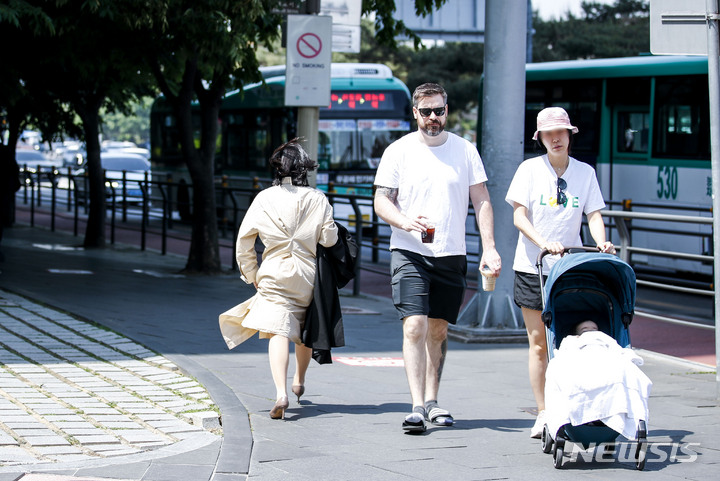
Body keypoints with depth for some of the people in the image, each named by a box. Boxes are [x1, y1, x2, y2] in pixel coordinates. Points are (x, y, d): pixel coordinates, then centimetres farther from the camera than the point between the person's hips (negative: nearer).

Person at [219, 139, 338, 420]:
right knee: (304, 330, 23)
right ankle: (299, 381, 44)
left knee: (278, 331, -12)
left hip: (274, 274, -2)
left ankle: (281, 393, -31)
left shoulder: (265, 199, -2)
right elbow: (329, 239, -6)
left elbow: (244, 238, 1)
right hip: (308, 275, 2)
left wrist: (251, 274, 11)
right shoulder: (318, 199, -4)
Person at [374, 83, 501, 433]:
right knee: (415, 327, -14)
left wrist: (489, 246, -4)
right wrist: (405, 222, -20)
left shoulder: (465, 150, 6)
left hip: (451, 255, 3)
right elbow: (381, 201, 1)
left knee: (438, 330, 10)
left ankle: (431, 401, 21)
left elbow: (481, 200, 7)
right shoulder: (398, 151, 1)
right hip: (409, 252, -2)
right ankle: (417, 406, -16)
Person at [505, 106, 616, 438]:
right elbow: (519, 215, -7)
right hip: (532, 266, -1)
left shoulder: (585, 172, 7)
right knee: (539, 344, 1)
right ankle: (542, 414, 7)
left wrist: (600, 242, -17)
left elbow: (593, 214, 4)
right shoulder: (530, 169, 0)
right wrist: (543, 242, -24)